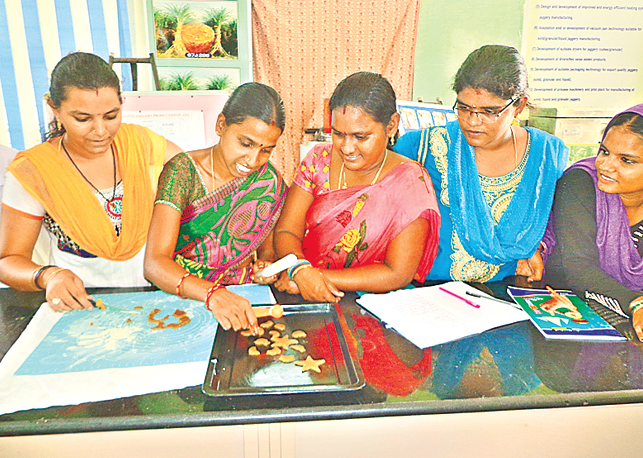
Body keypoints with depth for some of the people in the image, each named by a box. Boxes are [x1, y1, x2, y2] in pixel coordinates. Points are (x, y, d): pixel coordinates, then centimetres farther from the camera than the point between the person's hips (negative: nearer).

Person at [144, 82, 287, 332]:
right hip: (178, 300, -2)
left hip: (242, 301, 2)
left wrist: (265, 264, -8)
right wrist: (213, 294, -37)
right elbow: (155, 264, -22)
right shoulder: (182, 172, -12)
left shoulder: (270, 181, -1)